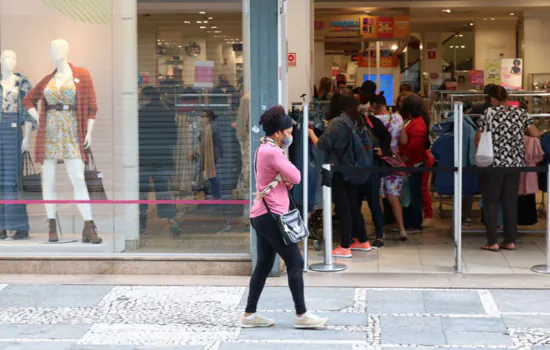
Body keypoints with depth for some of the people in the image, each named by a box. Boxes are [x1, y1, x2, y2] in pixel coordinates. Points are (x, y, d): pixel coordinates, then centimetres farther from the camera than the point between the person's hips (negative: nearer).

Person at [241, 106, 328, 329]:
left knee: (264, 264, 11)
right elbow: (295, 177, -14)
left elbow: (288, 180, 19)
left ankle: (250, 314, 12)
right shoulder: (272, 152, -16)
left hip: (264, 215, 11)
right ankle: (301, 315, -1)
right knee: (295, 262, -5)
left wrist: (283, 179, -5)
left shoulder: (265, 150, 18)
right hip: (271, 215, -11)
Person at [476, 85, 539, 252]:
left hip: (494, 163, -3)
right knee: (511, 202, 11)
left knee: (491, 202, 5)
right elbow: (535, 133, 2)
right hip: (515, 163, 4)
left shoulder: (489, 114, -7)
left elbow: (479, 138, -9)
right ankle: (510, 241, 12)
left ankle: (492, 242, 3)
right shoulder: (520, 113, 2)